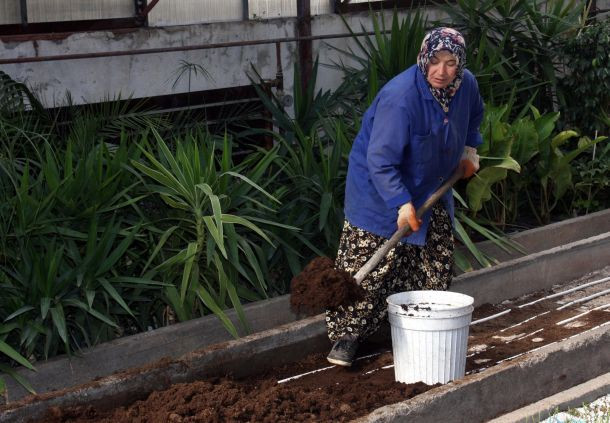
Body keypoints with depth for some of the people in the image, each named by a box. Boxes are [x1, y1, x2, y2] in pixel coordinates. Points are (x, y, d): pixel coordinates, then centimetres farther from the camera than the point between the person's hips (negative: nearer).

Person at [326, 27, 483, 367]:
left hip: (430, 187, 7)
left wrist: (469, 150, 12)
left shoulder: (466, 85, -9)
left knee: (438, 262, 12)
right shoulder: (400, 97, -33)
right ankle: (347, 336, 1)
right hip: (381, 189, -7)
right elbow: (381, 161, -33)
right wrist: (401, 203, -38)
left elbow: (473, 116, 19)